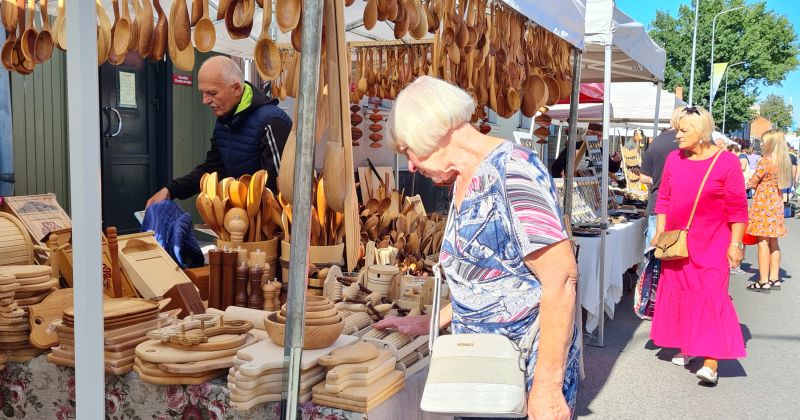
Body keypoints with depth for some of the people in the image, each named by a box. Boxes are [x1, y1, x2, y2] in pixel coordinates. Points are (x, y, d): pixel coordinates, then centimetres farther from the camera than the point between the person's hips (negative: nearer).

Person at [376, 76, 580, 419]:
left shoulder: (509, 173, -20)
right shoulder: (464, 182, 7)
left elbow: (561, 280, -24)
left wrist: (547, 387, -25)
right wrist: (429, 324, 13)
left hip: (530, 370, -8)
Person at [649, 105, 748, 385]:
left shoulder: (726, 161, -8)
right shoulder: (674, 158, 5)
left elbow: (737, 207, -6)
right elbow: (664, 198, 10)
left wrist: (735, 243, -9)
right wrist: (660, 232, 6)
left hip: (712, 244, -5)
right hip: (677, 242, 5)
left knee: (711, 296, -8)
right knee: (680, 292, 10)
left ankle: (711, 360, -5)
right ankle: (687, 347, 25)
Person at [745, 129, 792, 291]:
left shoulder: (765, 161, -15)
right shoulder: (784, 162, 9)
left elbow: (751, 183, -10)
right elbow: (778, 182, 15)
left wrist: (754, 184, 9)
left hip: (763, 203, -8)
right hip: (776, 203, 8)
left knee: (763, 241, -6)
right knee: (773, 242, 13)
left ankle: (763, 281, -5)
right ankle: (774, 278, 19)